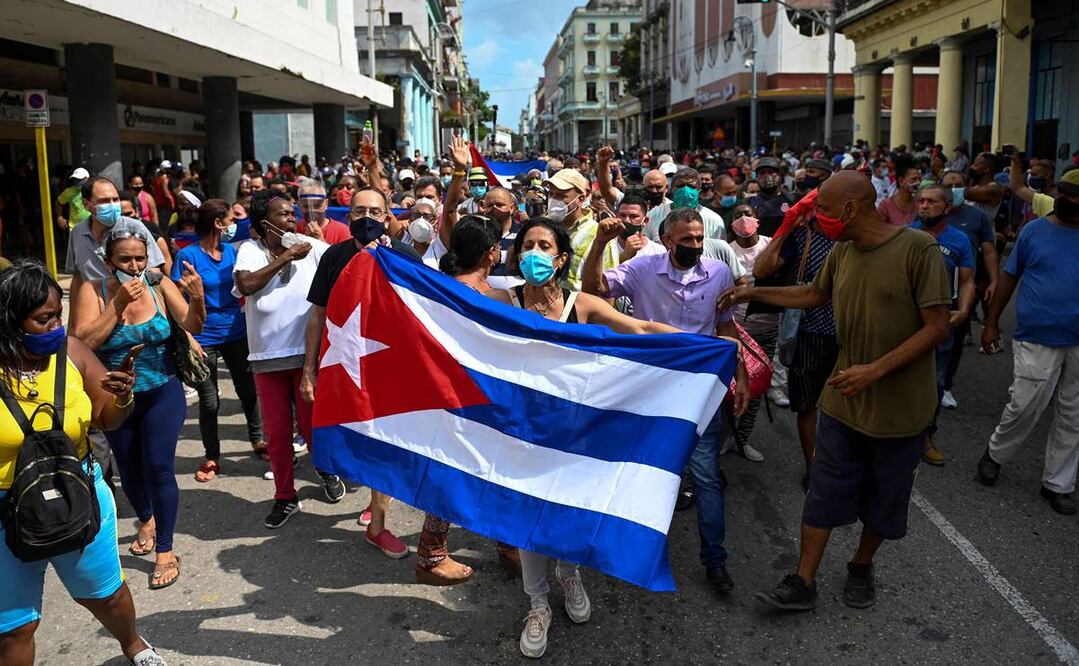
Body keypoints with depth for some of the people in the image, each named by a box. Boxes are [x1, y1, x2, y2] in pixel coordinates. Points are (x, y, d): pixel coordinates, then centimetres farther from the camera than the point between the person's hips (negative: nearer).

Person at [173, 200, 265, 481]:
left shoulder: (231, 251, 4)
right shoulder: (188, 255, -11)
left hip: (236, 333, 4)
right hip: (204, 339, -4)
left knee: (248, 391, 14)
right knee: (209, 402, 6)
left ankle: (258, 440, 33)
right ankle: (212, 457, 21)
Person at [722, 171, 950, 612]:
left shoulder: (918, 249, -18)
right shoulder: (842, 252, 0)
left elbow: (937, 327, -19)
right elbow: (814, 294, 20)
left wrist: (875, 370, -26)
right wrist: (754, 293, 16)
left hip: (900, 406, -4)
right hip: (843, 399, 4)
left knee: (884, 498, 14)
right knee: (823, 494, 6)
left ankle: (861, 567, 37)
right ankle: (802, 583, 14)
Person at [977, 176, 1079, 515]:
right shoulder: (1035, 230, -2)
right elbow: (1009, 277, 3)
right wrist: (991, 323, 2)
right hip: (1037, 339, -2)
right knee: (1024, 408, -2)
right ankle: (995, 454, 26)